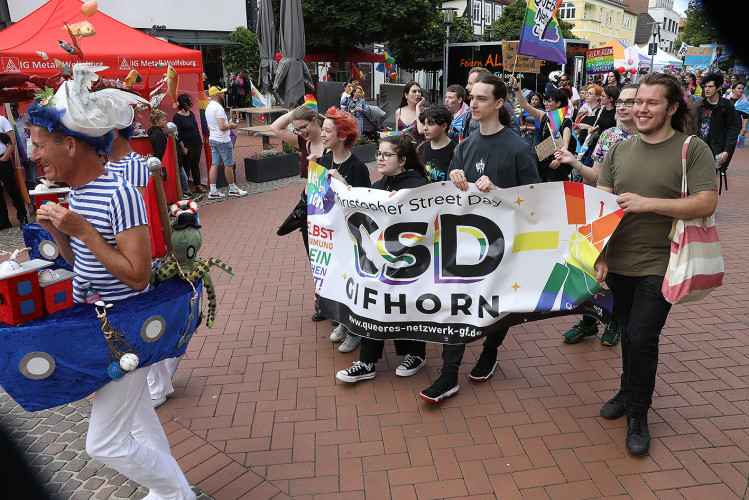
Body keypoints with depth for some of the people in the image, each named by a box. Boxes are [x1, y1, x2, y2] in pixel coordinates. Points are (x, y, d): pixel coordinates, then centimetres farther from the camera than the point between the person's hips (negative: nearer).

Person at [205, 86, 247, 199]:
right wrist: (231, 126, -6)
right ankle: (232, 189, 15)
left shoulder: (208, 107, 12)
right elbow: (222, 127, -26)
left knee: (215, 164, 7)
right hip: (222, 141, -9)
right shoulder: (218, 108, -19)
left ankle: (213, 191, 6)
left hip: (212, 139, 9)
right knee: (229, 165, 3)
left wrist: (228, 126, 16)